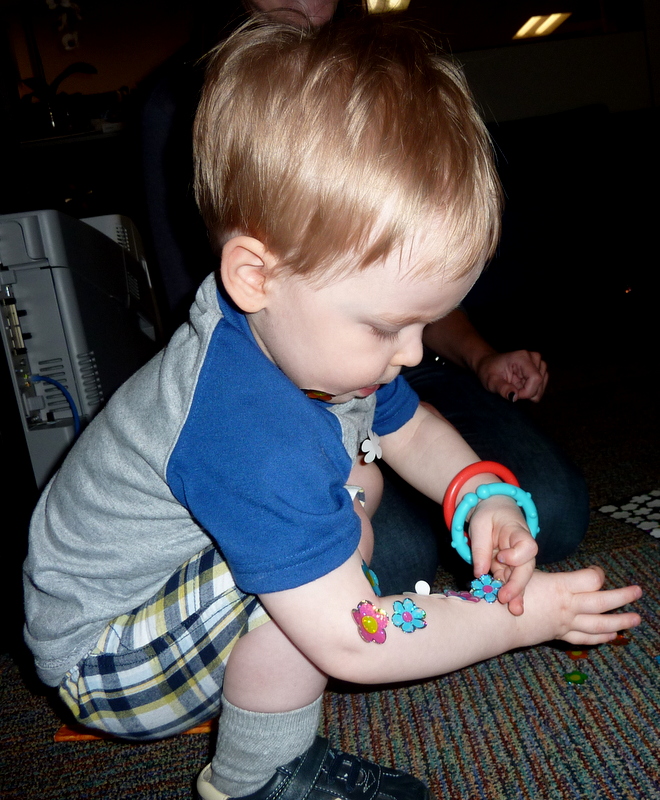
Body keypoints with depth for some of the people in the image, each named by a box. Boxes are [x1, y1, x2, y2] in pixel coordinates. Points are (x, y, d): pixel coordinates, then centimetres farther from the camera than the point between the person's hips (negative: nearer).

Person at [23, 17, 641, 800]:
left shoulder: (312, 340, -11)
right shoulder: (256, 441, -40)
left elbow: (412, 430, 6)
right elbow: (351, 645, -32)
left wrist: (482, 494, -14)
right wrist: (524, 617, -21)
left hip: (176, 567, 8)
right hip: (99, 659, -8)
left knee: (355, 486, 4)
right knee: (305, 565, -33)